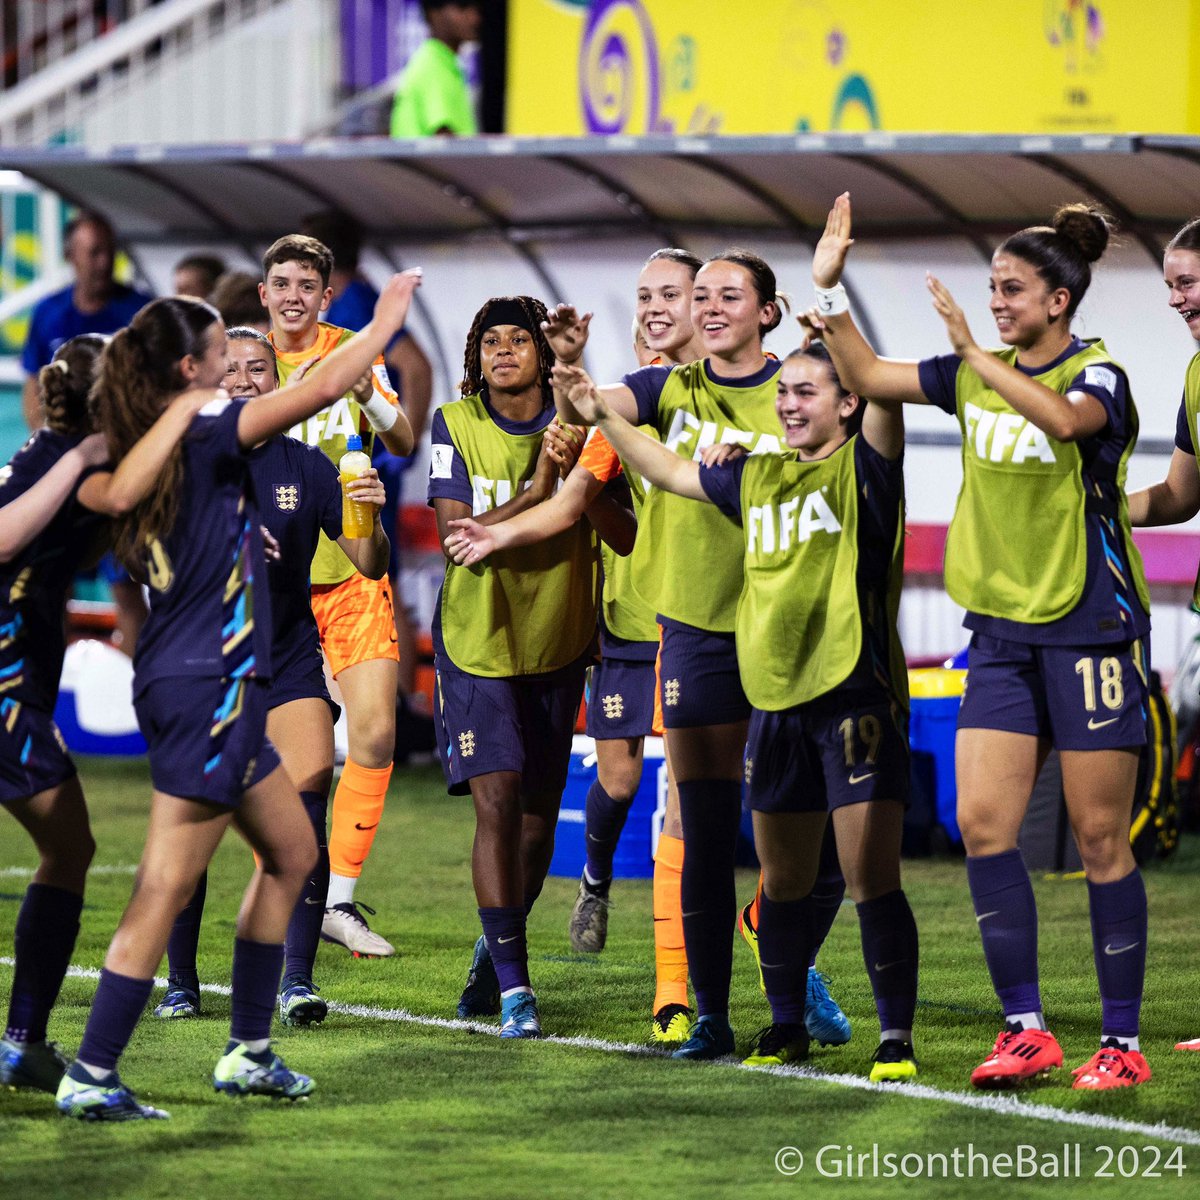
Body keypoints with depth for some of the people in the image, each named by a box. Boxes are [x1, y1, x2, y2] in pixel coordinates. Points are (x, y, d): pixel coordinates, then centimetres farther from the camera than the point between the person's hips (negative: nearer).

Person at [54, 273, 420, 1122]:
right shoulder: (205, 436, -14)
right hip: (204, 685, -10)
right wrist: (388, 320, -4)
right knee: (168, 887, -8)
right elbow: (320, 390, -17)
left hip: (211, 685, 10)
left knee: (292, 851, 19)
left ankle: (249, 1052, 22)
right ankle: (92, 1076, -8)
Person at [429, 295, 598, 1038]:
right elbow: (457, 536, -15)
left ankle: (497, 949, 34)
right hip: (477, 641, -2)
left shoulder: (578, 427, -4)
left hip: (556, 643, 2)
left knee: (539, 814, 9)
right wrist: (537, 492, -24)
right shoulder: (456, 426, -6)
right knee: (497, 802, -13)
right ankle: (513, 981, -9)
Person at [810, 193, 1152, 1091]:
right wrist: (829, 290, 5)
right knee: (982, 823, -3)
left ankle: (1123, 1042, 4)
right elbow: (867, 376, 16)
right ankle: (1026, 1028, 4)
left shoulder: (1097, 374, -8)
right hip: (1002, 630, 6)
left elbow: (1066, 417, -30)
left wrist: (977, 355, -34)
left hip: (1089, 628, -6)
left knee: (1101, 837, -3)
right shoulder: (974, 375, 10)